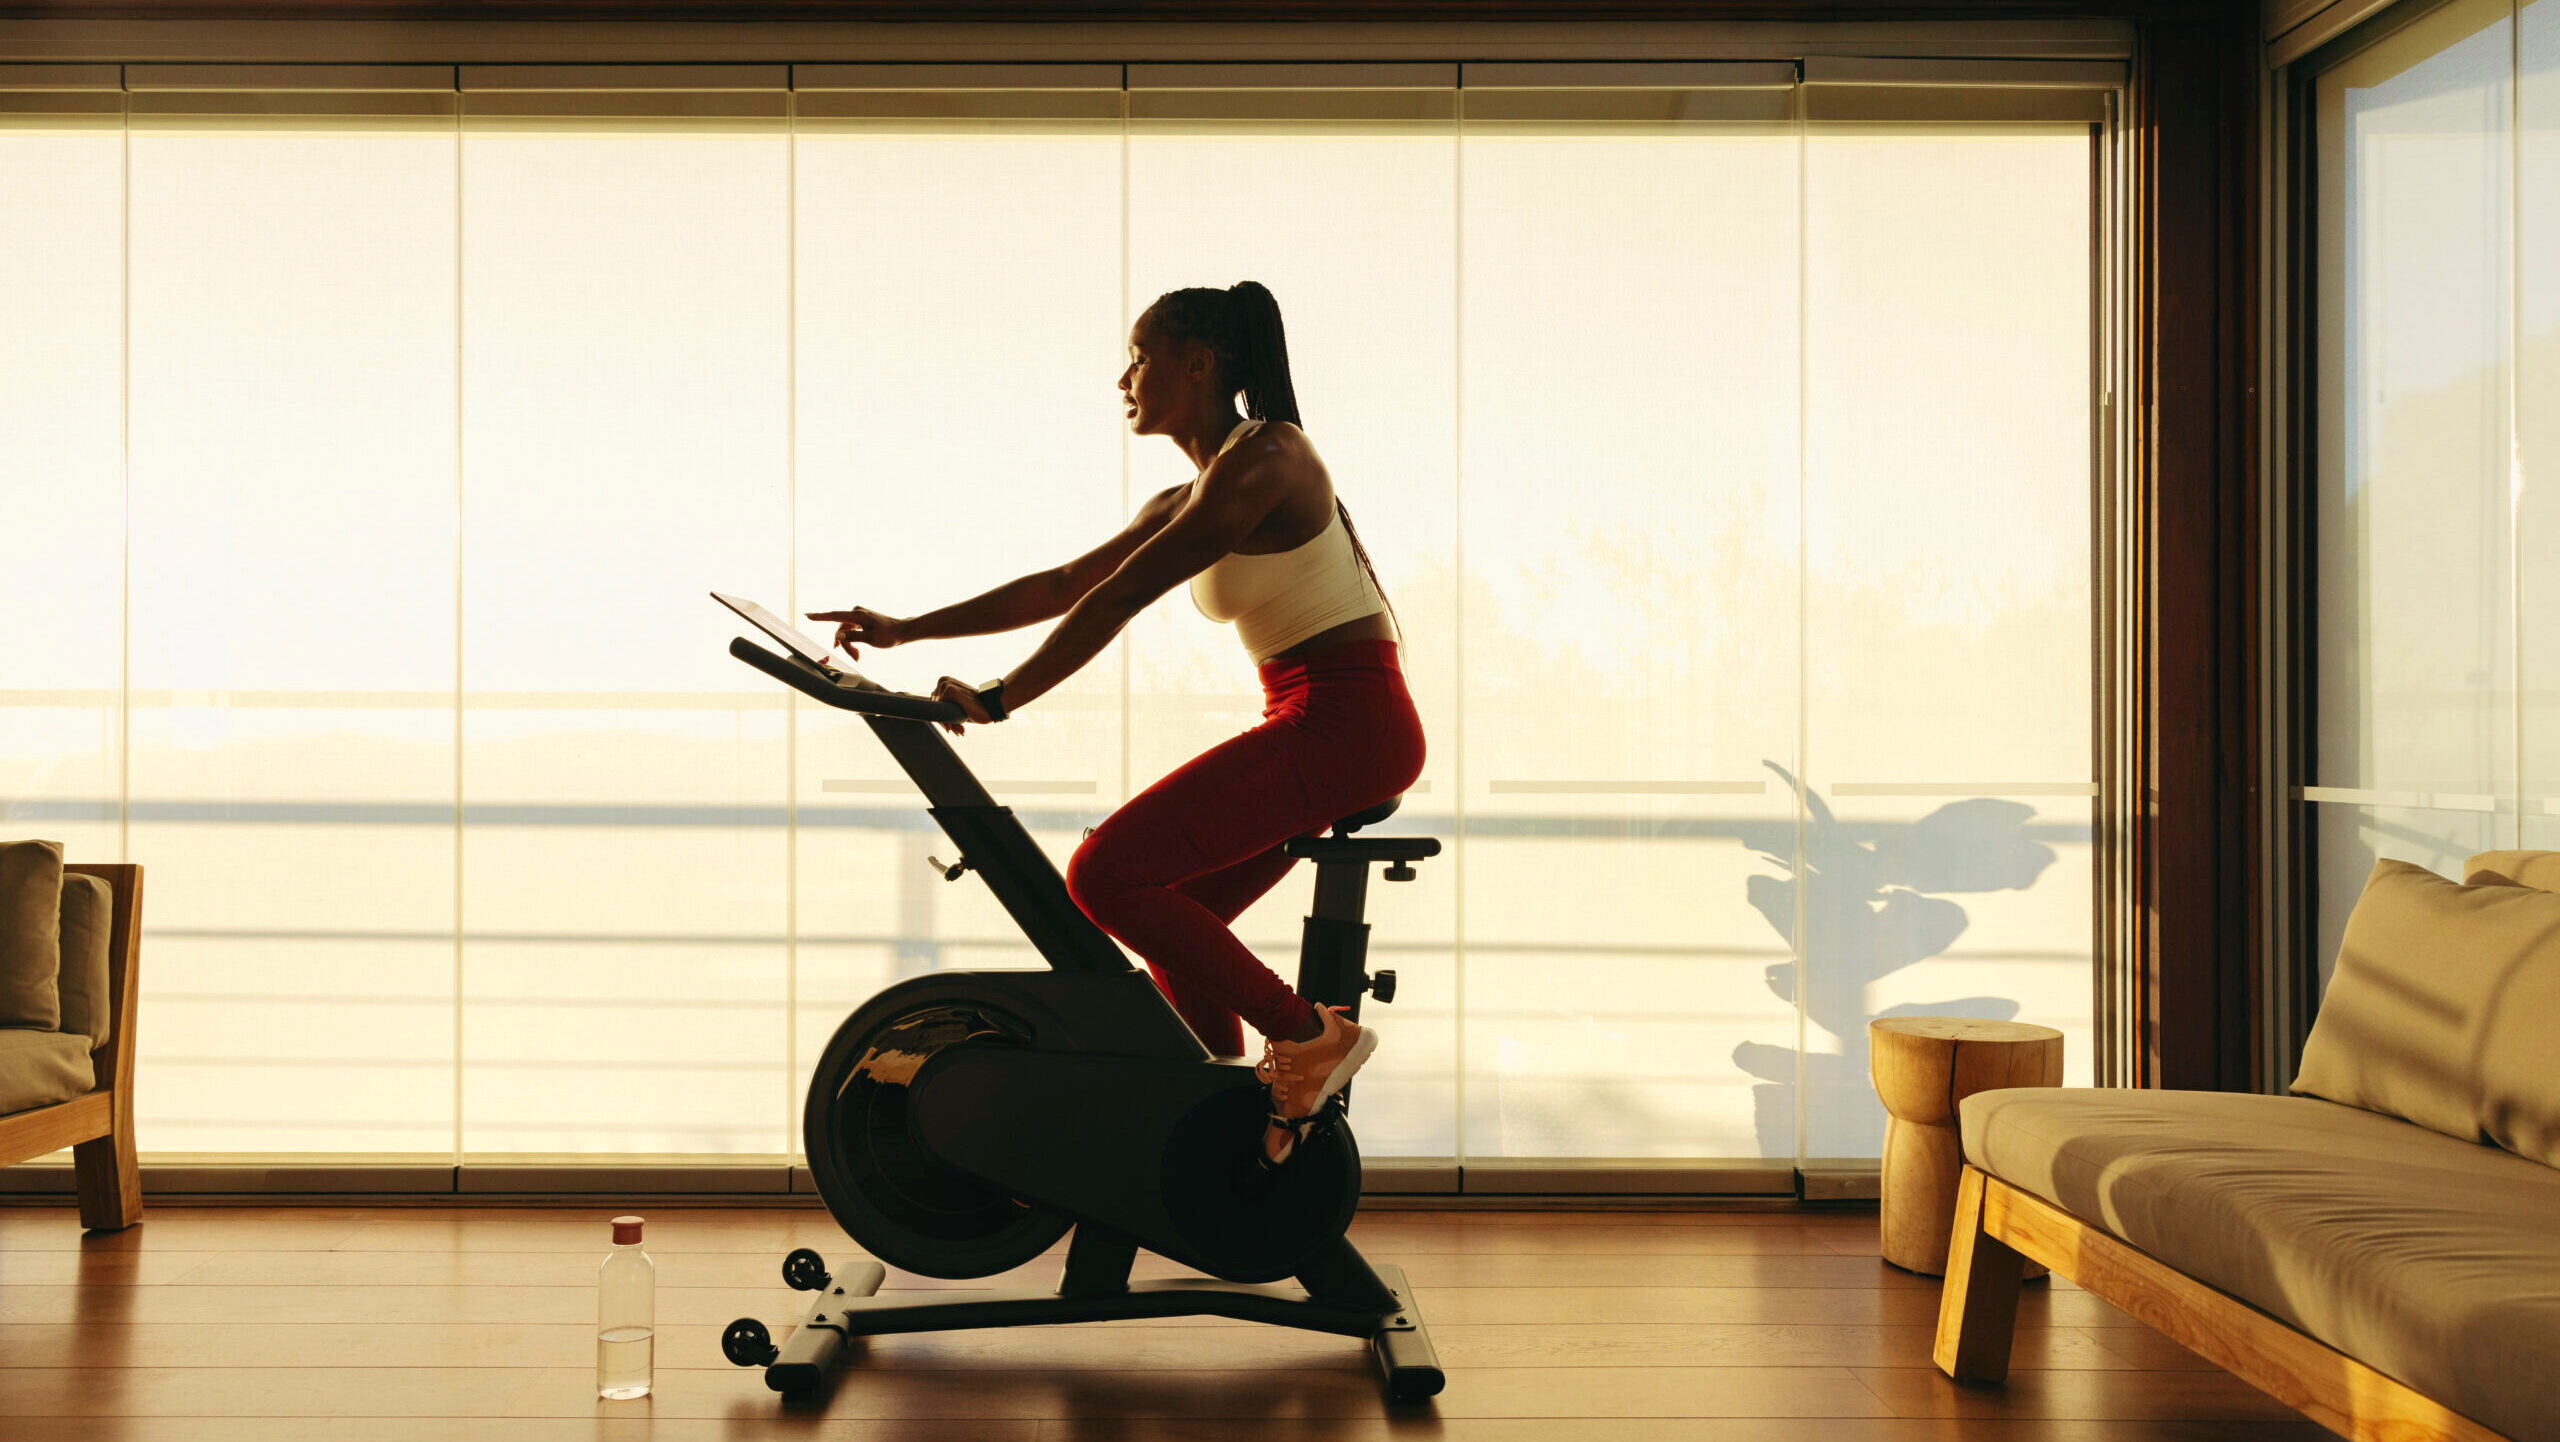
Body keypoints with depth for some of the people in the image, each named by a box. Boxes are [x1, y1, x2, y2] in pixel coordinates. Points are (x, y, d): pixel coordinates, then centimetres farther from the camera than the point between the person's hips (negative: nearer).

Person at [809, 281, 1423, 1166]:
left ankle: (1307, 1035, -6)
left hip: (1347, 725, -10)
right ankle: (1243, 1125, 21)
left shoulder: (1259, 461, -13)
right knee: (1177, 920, 13)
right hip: (1311, 728, 10)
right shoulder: (1188, 502, 17)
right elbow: (1061, 586, 20)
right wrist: (905, 631, 18)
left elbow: (1117, 601, -20)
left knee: (1107, 874, -15)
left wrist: (998, 699, -21)